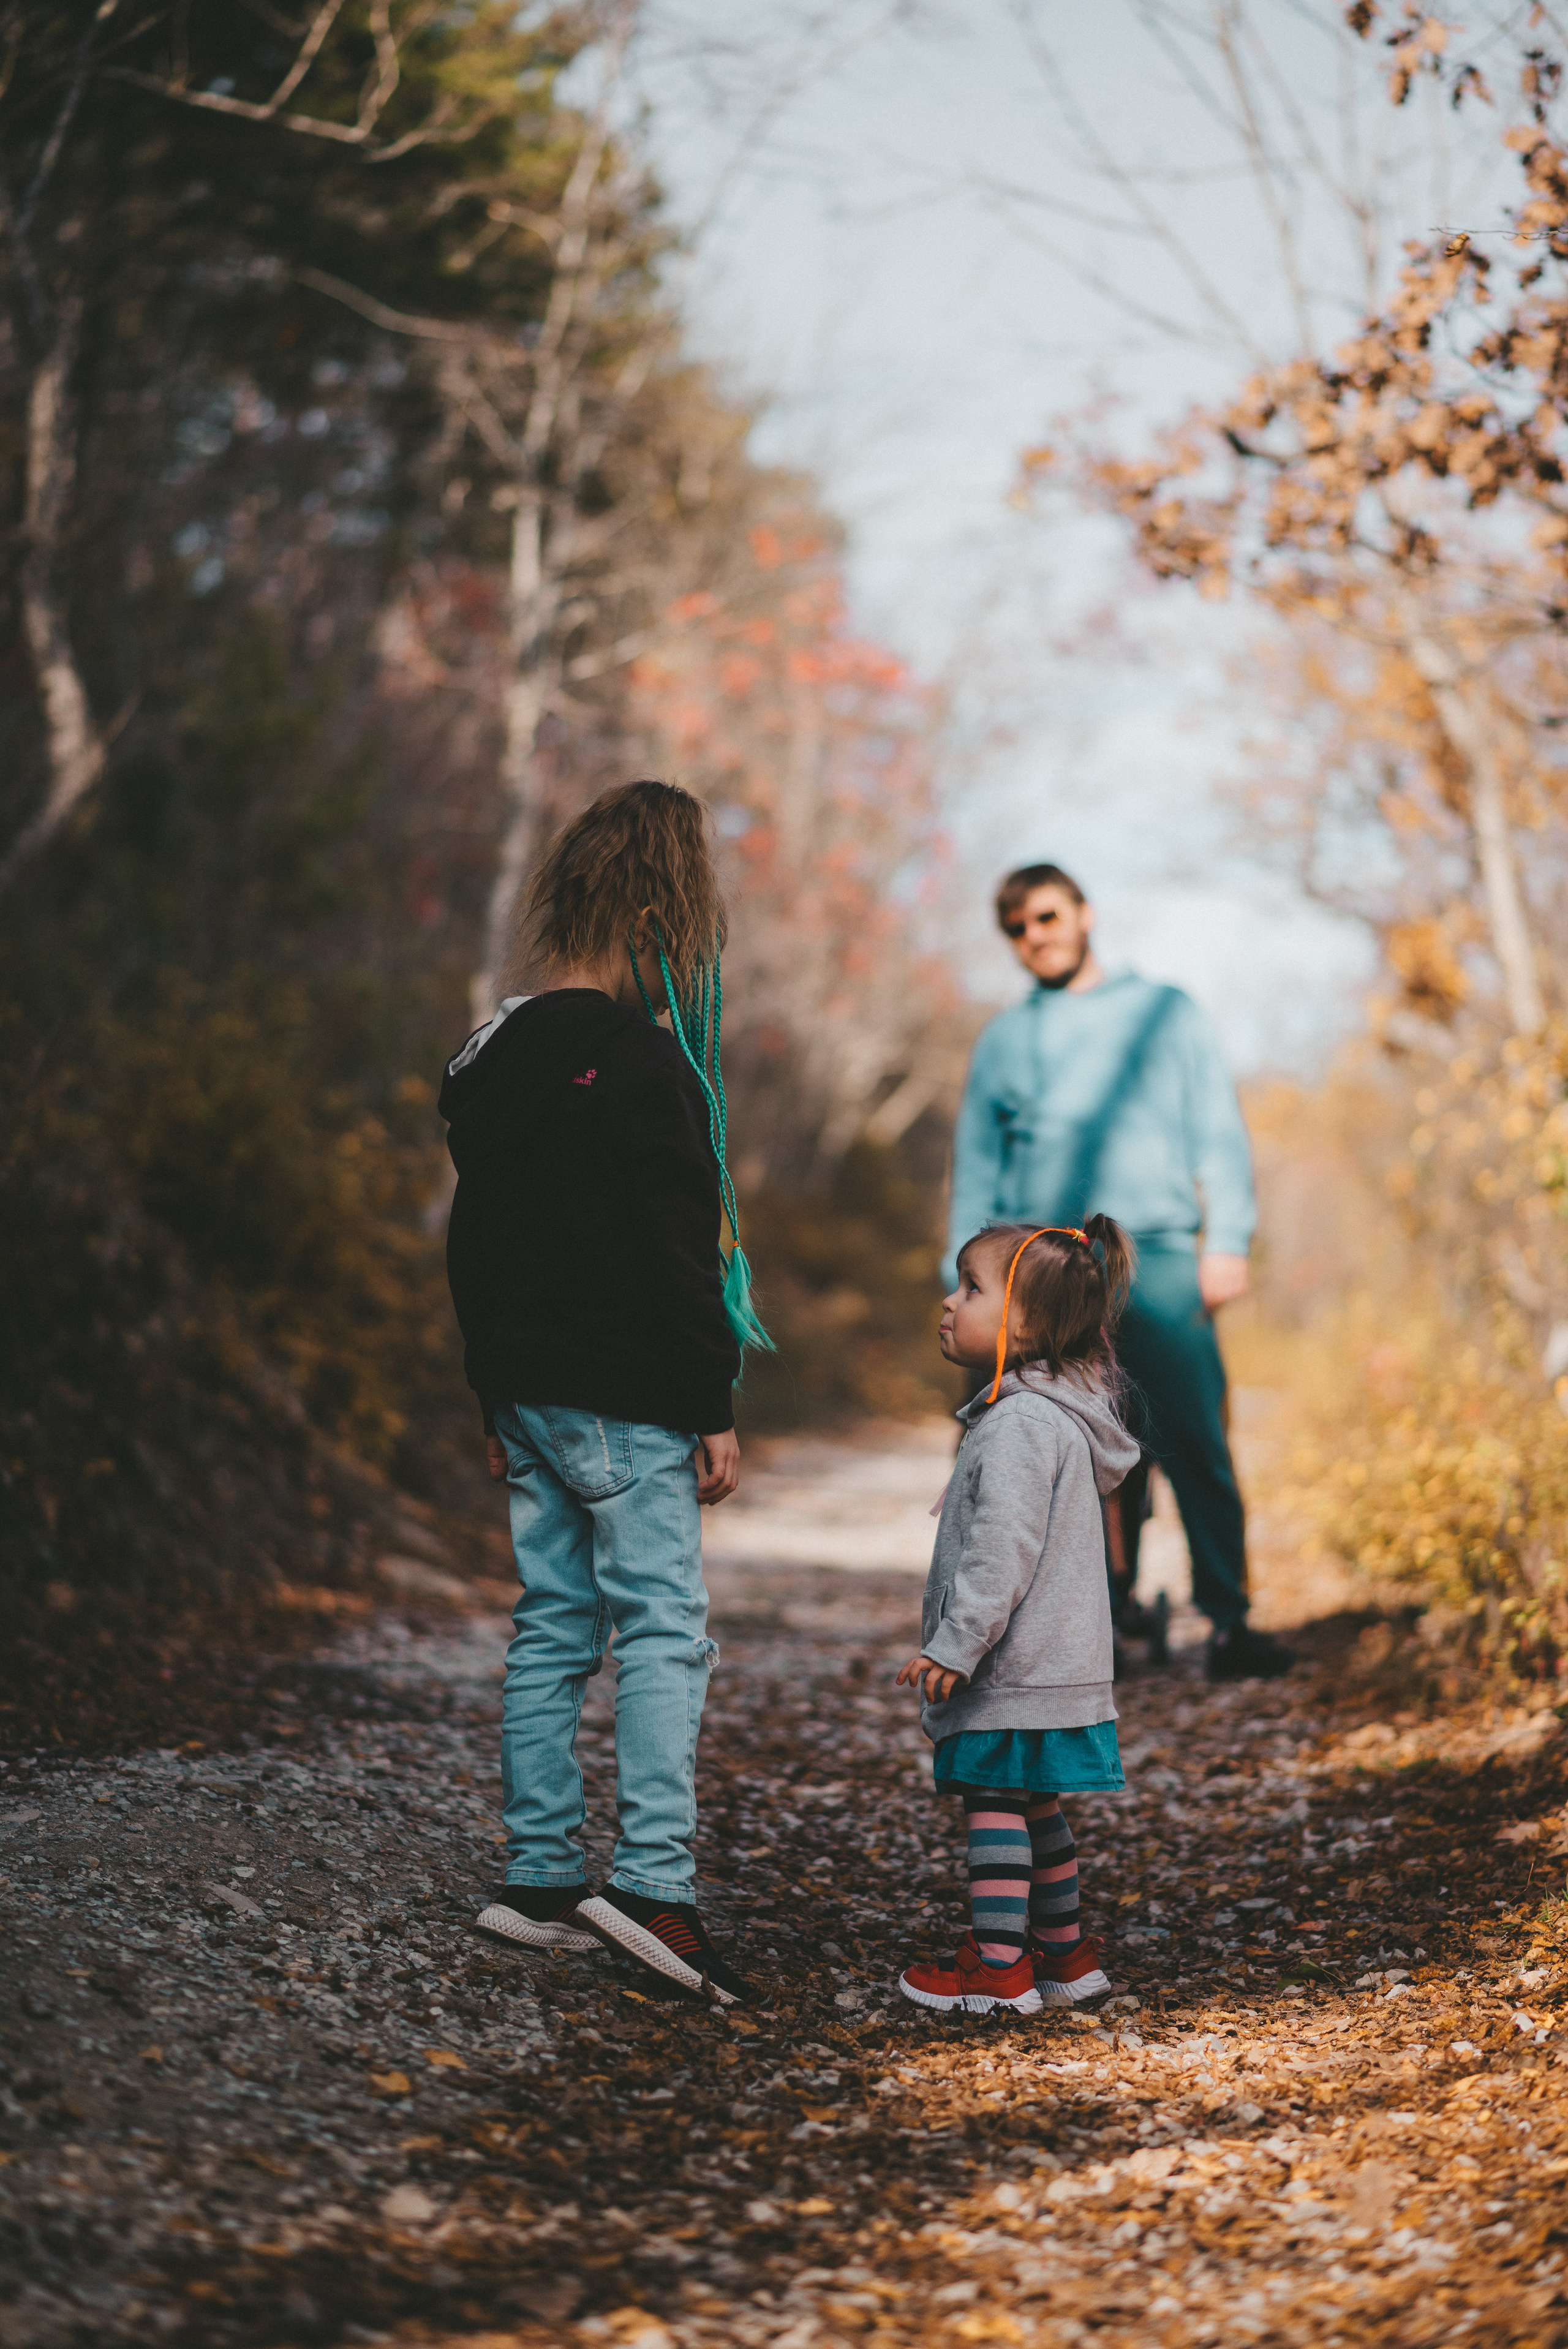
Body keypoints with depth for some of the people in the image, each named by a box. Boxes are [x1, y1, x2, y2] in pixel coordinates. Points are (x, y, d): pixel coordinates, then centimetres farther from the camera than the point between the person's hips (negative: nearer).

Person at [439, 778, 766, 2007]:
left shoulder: (495, 1058, 12)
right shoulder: (641, 1062, -15)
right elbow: (675, 1256, -17)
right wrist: (715, 1411, -11)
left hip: (528, 1391, 8)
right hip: (622, 1399, -8)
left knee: (551, 1627, 12)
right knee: (665, 1629, -6)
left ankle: (539, 1878, 16)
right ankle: (654, 1882, -13)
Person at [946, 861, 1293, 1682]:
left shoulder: (1163, 1013, 15)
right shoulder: (1002, 1040, 21)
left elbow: (1219, 1133, 10)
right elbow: (975, 1168, 20)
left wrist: (1227, 1241, -2)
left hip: (1154, 1257, -2)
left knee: (1194, 1442, -11)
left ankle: (1229, 1621, -8)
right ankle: (1109, 1607, 9)